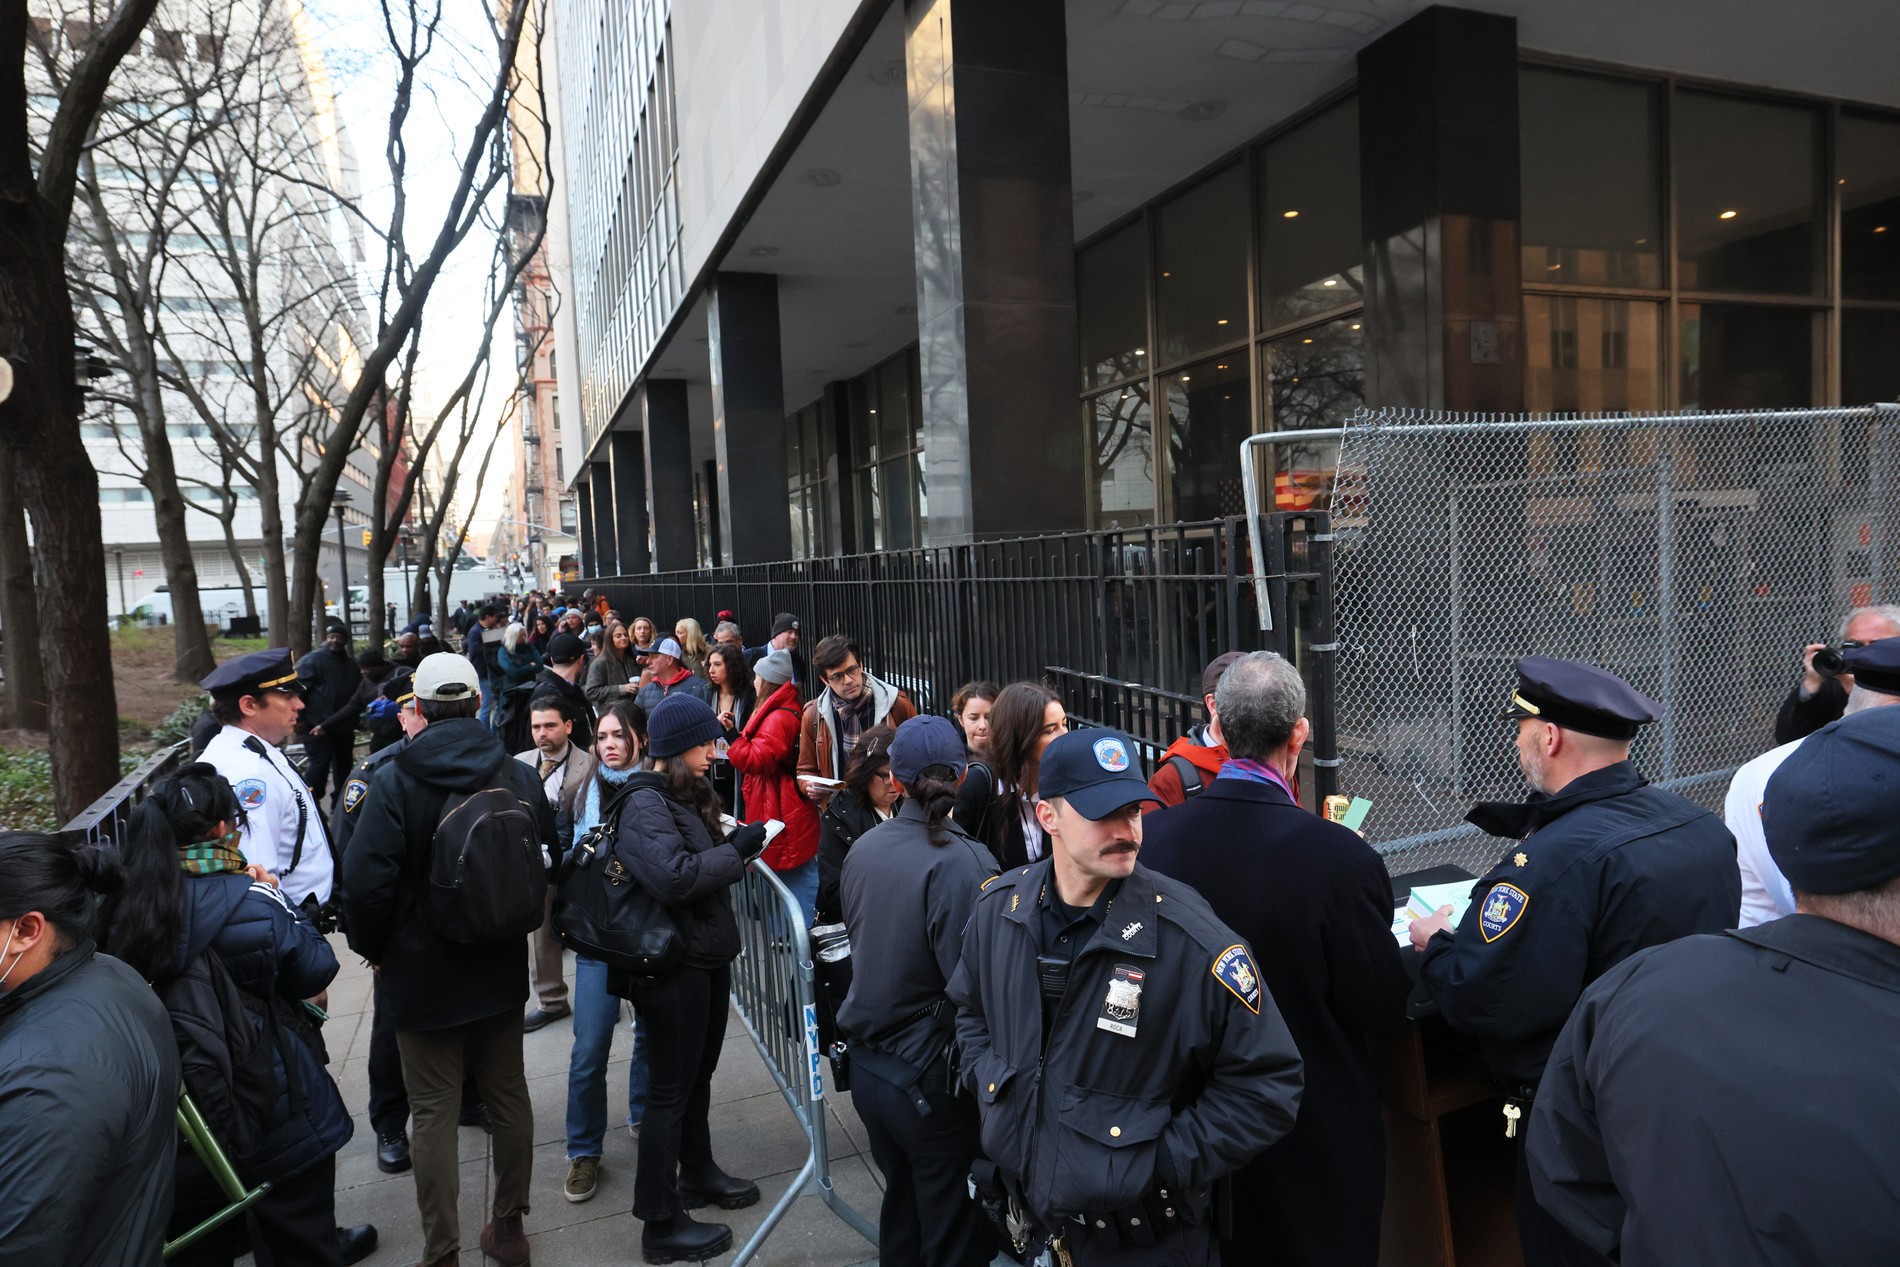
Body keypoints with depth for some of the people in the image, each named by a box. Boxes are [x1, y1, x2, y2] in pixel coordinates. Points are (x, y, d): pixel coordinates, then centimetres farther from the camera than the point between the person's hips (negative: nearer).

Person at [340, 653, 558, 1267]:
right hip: (502, 968, 3)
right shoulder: (520, 776, -5)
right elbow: (549, 861, 5)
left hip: (421, 972, -3)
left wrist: (373, 948, 0)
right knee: (508, 1096, 16)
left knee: (435, 1111, 8)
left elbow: (366, 881, -18)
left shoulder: (394, 781, -15)